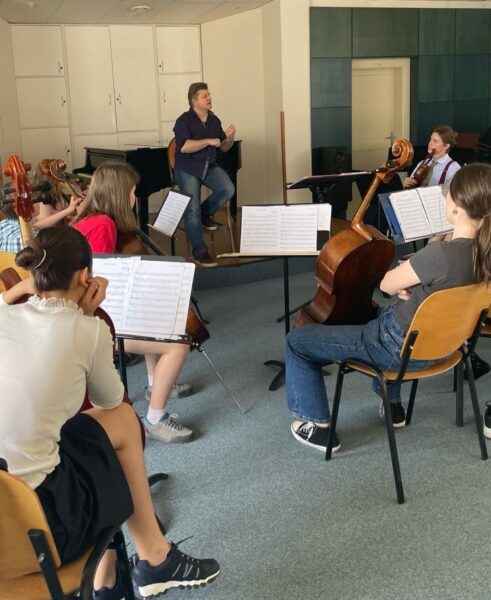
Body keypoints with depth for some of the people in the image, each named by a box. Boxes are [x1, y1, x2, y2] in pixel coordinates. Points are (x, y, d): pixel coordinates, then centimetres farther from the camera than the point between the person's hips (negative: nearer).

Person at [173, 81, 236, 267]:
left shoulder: (214, 120, 6)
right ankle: (199, 252, -4)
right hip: (187, 169, -5)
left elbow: (224, 147, 12)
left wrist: (230, 137, -10)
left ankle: (205, 213, 9)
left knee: (228, 189, -20)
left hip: (209, 166, 5)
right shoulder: (184, 121, -11)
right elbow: (184, 147, -26)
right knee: (193, 209, -14)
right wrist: (209, 141, -21)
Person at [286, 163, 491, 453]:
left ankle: (320, 427, 15)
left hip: (403, 347, -8)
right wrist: (409, 280, -9)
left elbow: (387, 284, -18)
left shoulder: (441, 254, -35)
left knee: (297, 341, 3)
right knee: (381, 314, 43)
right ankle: (393, 405, 46)